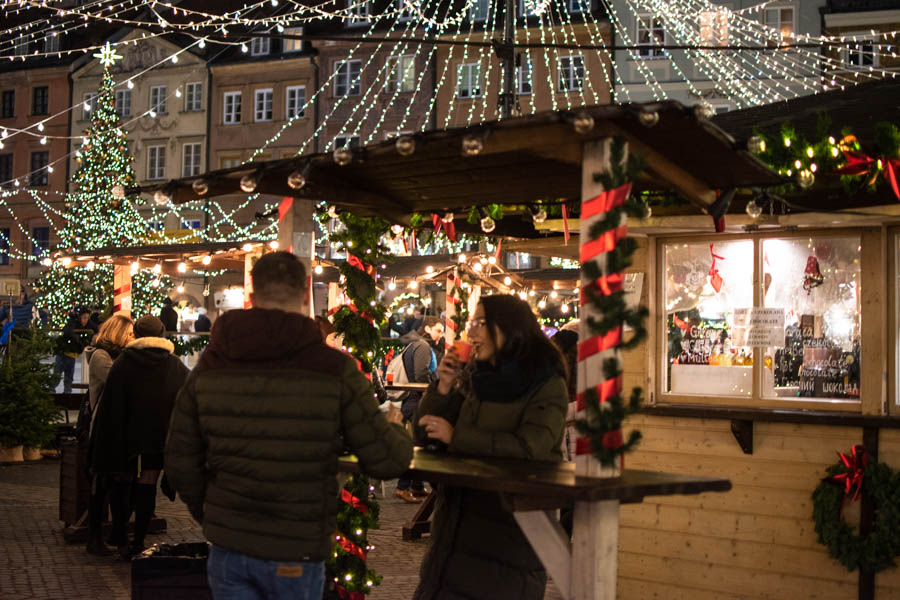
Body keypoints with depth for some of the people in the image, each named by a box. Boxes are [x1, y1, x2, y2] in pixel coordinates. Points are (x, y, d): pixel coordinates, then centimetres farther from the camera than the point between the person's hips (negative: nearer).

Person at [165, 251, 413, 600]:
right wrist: (395, 429, 15)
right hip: (295, 556, -2)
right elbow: (386, 462, -8)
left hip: (228, 550, 2)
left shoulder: (210, 366, -1)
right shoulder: (335, 369, -11)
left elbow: (180, 464, 4)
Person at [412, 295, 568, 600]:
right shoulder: (471, 379, 7)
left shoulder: (546, 386, -8)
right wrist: (443, 387, -6)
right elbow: (424, 436, 9)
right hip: (457, 522, 5)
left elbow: (529, 447, -23)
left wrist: (456, 437, -20)